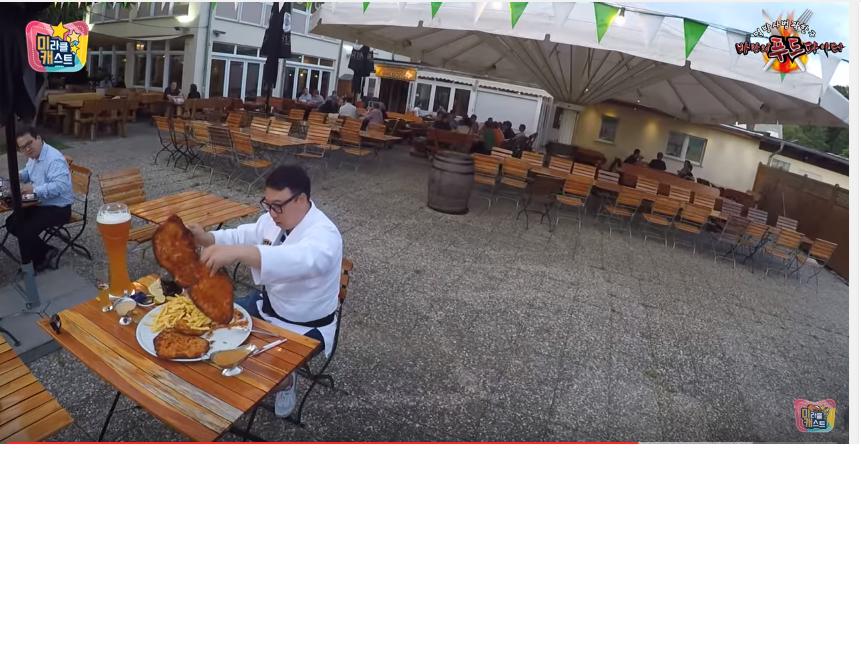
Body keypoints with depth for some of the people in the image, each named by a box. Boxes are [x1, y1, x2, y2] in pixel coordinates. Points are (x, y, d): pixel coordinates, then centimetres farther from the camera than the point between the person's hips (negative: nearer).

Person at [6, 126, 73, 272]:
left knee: (25, 231, -21)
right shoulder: (33, 156, 7)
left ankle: (29, 267, 3)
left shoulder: (54, 159, -25)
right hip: (40, 204, 10)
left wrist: (34, 189, -35)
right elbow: (28, 172, 28)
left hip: (58, 208, -10)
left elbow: (61, 185, -38)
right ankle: (45, 252, 11)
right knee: (12, 223, 7)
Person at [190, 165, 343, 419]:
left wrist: (236, 252, -64)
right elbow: (243, 236, 9)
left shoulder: (324, 235, -32)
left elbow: (299, 260, -53)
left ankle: (285, 380, 15)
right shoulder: (271, 220, -5)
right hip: (268, 303, 8)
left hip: (305, 327, -8)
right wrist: (207, 238, -13)